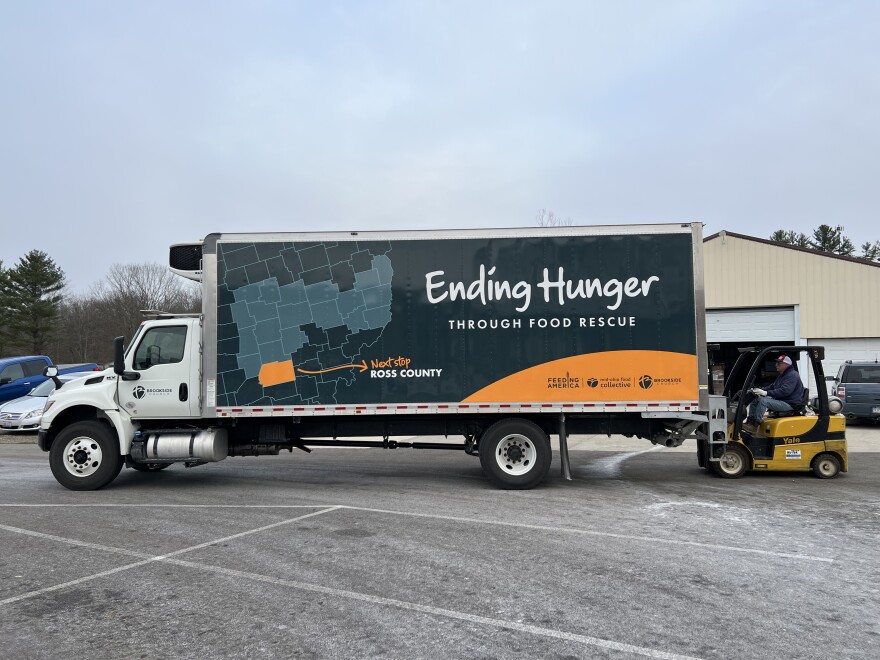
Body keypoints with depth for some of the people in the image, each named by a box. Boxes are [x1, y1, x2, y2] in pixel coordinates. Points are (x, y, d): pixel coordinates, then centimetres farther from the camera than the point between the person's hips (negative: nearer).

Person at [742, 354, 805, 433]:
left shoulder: (792, 375, -13)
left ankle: (754, 425, -29)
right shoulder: (782, 375, 21)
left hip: (790, 404, -10)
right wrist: (760, 390, 2)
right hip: (780, 401, 10)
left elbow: (784, 391, -26)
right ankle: (750, 422, -11)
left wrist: (766, 393, -31)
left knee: (763, 401, -29)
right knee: (756, 400, 0)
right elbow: (772, 387, 21)